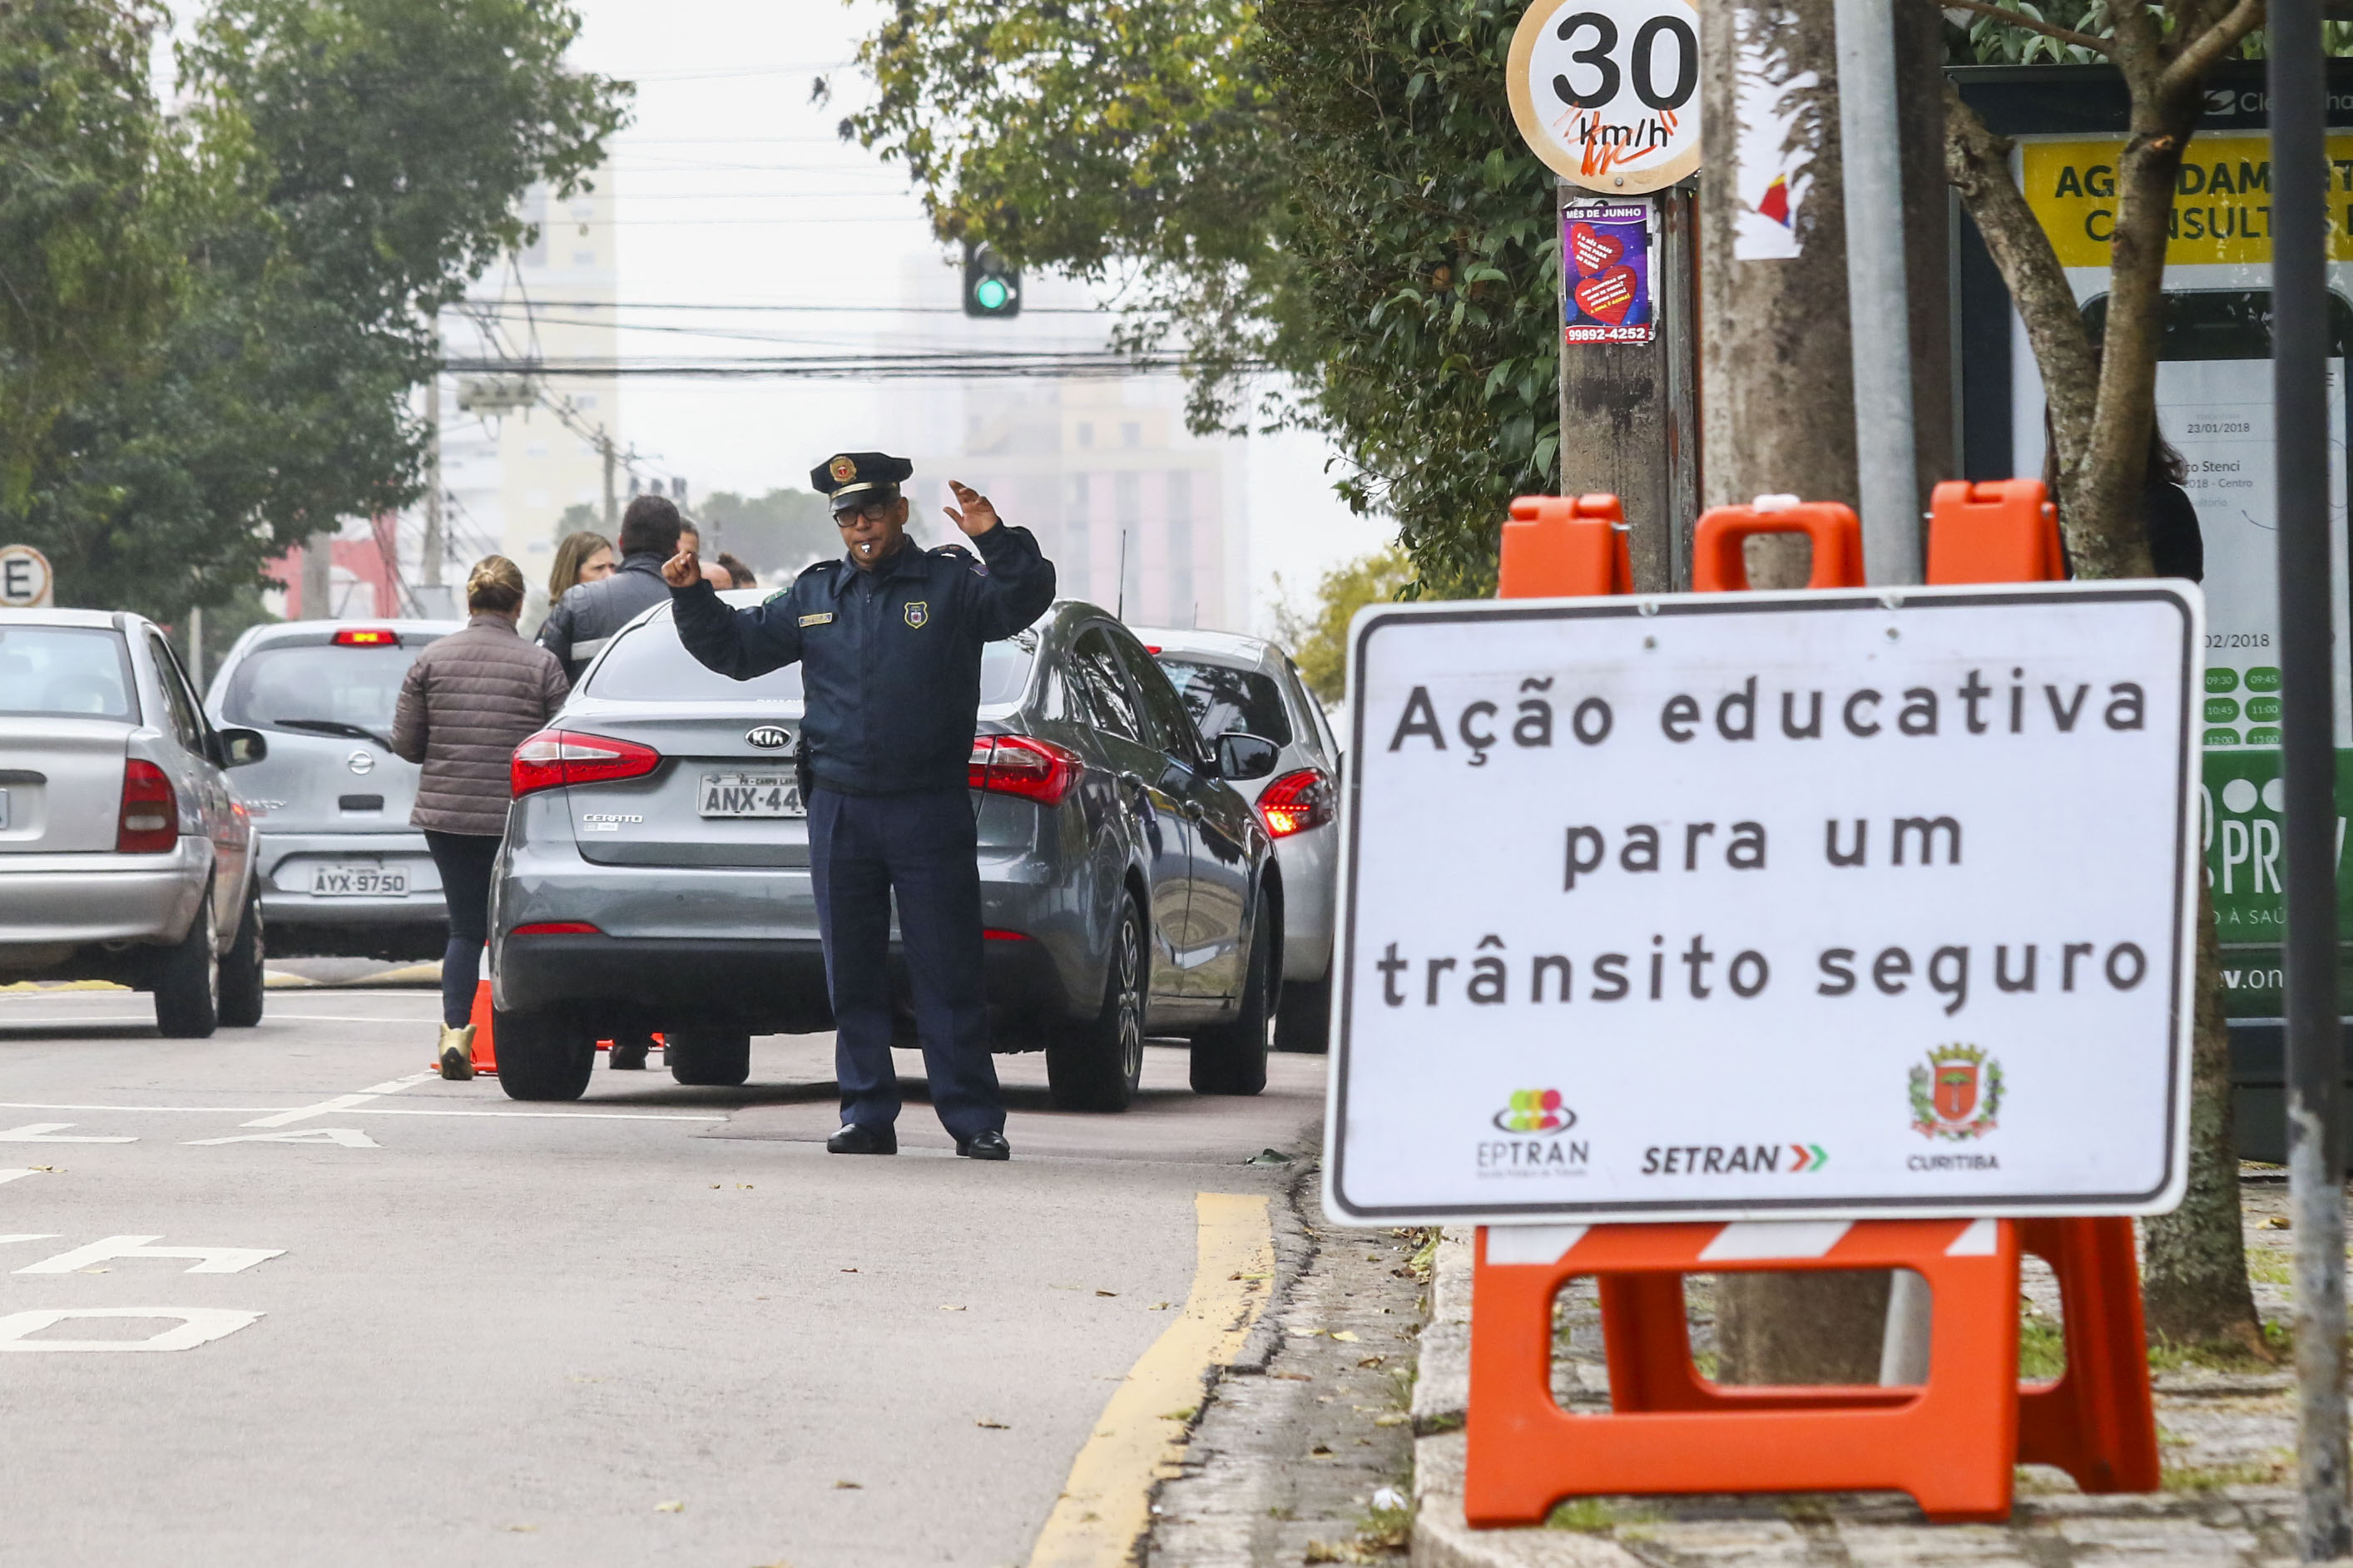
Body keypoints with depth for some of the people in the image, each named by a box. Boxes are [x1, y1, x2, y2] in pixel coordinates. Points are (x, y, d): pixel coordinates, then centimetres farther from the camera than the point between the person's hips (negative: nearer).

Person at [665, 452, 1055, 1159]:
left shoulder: (950, 585, 2)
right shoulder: (815, 596, 13)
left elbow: (1024, 599, -12)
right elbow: (736, 648, 17)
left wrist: (996, 541, -26)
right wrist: (693, 598, 2)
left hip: (930, 811, -4)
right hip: (840, 813, 4)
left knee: (948, 972, -4)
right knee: (852, 974, 5)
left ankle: (975, 1120, -1)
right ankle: (868, 1115, 11)